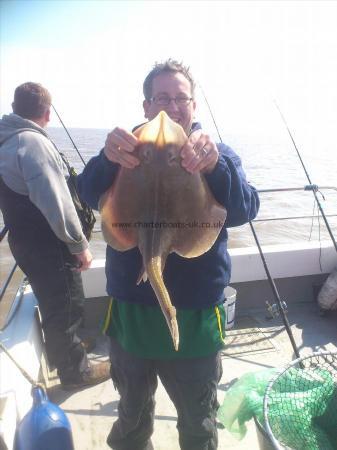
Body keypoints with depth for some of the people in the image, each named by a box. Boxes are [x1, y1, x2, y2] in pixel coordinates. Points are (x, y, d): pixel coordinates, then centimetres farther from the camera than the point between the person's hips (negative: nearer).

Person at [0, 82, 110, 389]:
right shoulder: (34, 142, -20)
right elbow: (55, 202, -26)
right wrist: (80, 244, -19)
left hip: (25, 240, 9)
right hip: (48, 246, -9)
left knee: (51, 302, 25)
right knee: (68, 307, 7)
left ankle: (61, 348, 45)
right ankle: (75, 370, 24)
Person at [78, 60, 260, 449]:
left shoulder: (216, 155, -3)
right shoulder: (127, 151, -1)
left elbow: (244, 210, -19)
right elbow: (89, 196, -18)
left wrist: (215, 166, -40)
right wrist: (108, 159, -39)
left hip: (195, 316, -1)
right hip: (130, 310, 2)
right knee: (131, 414, 28)